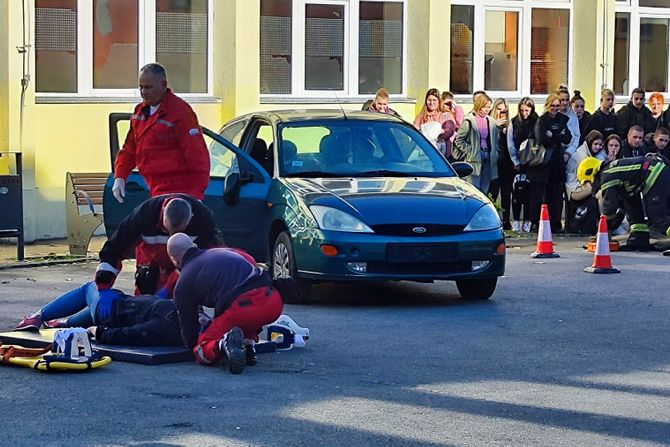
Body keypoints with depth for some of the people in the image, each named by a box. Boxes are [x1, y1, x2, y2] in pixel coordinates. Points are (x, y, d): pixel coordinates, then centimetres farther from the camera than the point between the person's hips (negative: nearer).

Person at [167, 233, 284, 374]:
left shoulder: (183, 283, 18)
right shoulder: (224, 251, 31)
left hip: (240, 308, -5)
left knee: (202, 353, 14)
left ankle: (221, 345, -20)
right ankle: (249, 344, 18)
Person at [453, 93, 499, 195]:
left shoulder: (491, 122, 11)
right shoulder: (469, 121, -6)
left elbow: (495, 140, 20)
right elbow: (458, 139, -5)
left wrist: (495, 154, 8)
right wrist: (469, 151, -9)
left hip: (488, 159, 6)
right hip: (474, 159, -6)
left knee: (484, 192, 7)